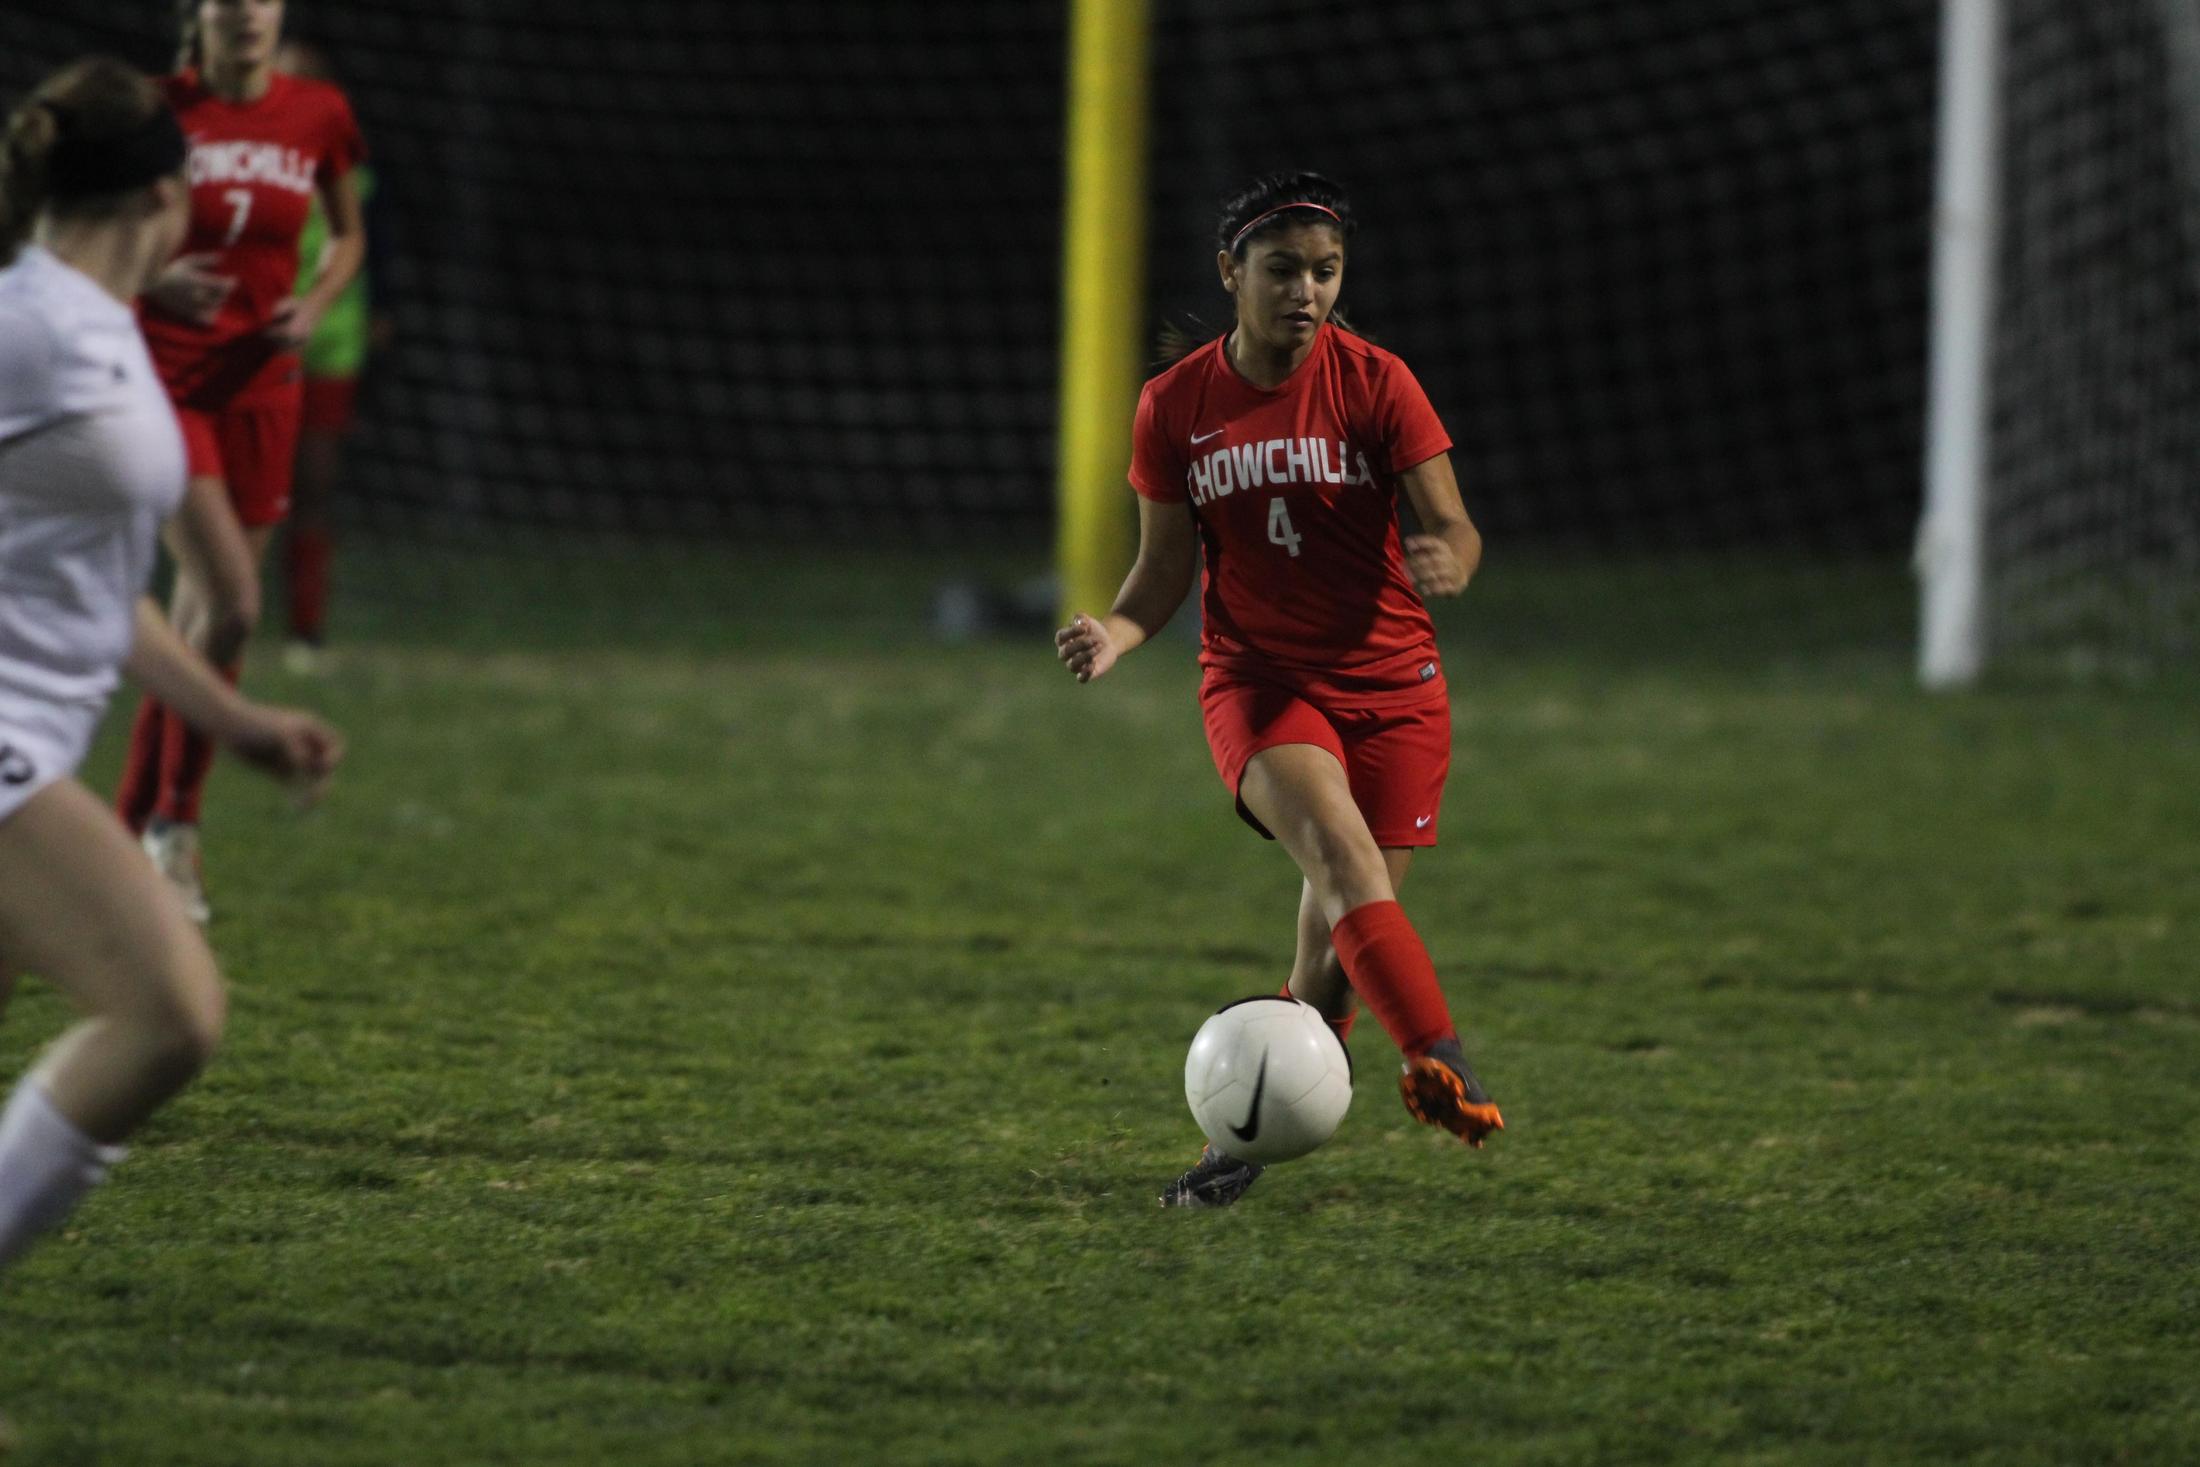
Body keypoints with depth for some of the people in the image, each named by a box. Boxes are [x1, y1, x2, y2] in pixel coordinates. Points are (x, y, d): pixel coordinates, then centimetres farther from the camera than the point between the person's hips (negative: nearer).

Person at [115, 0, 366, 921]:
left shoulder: (318, 118, 2)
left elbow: (348, 236, 18)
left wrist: (315, 305, -2)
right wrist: (156, 276, -17)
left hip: (258, 389, 4)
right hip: (166, 384, -4)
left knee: (199, 621, 7)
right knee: (230, 605, -18)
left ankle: (132, 830, 19)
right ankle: (174, 821, -6)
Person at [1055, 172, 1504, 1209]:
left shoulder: (1373, 383, -5)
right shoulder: (1175, 405, 0)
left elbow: (1451, 525, -10)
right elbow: (1166, 566, 7)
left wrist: (1448, 562, -33)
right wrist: (1119, 629, -14)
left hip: (1390, 683, 1)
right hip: (1256, 680, -1)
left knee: (1335, 947, -2)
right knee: (1340, 850, -30)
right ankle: (1440, 1066, -46)